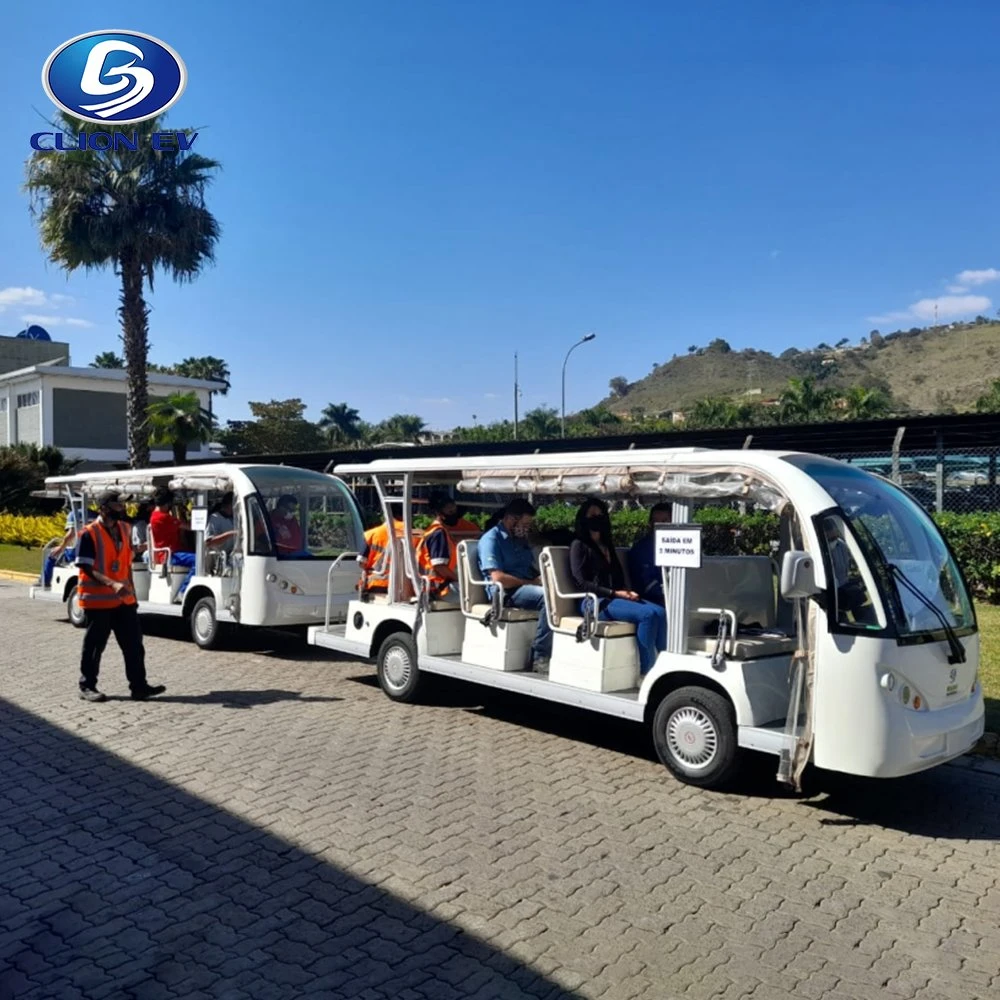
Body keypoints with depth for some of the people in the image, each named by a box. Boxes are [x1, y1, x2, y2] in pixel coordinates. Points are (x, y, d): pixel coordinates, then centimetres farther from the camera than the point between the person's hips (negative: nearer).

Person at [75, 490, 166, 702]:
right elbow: (87, 568, -17)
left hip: (124, 599, 7)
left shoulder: (123, 529, 9)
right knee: (94, 645, 5)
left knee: (133, 644, 5)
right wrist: (112, 584, -29)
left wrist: (131, 591, 16)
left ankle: (139, 686, 11)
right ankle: (87, 687, 18)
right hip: (98, 599, -6)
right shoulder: (89, 534, -12)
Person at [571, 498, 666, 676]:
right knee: (647, 614, -28)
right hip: (595, 602, -7)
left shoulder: (607, 546, 24)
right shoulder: (579, 546, 1)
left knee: (660, 612, -19)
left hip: (617, 599, 7)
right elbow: (581, 582, -8)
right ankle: (646, 671, -26)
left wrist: (628, 592, 0)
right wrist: (614, 593, -14)